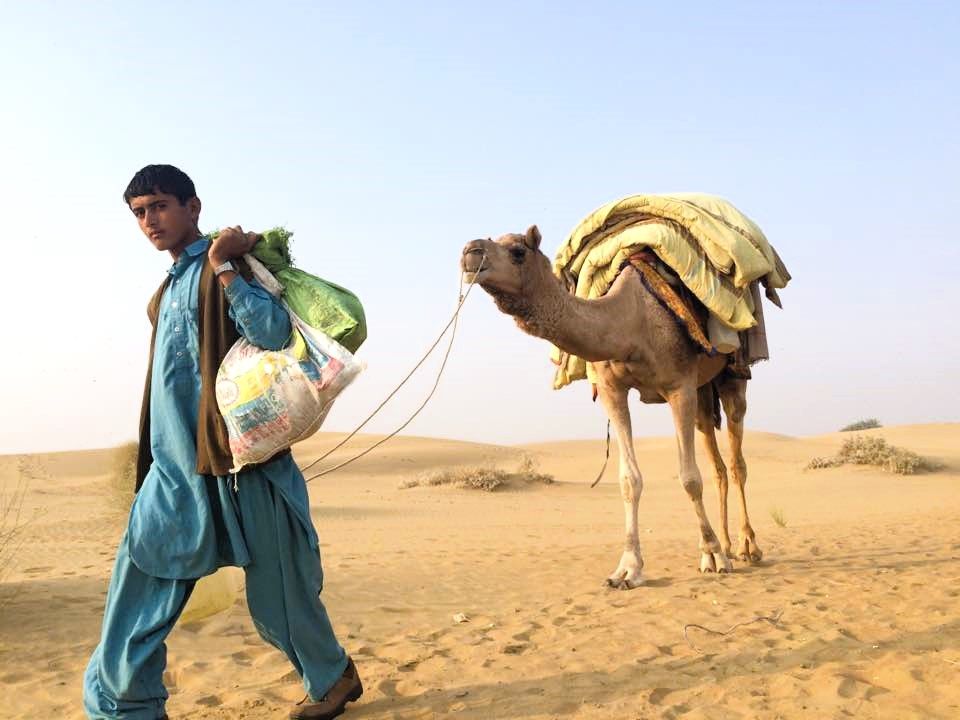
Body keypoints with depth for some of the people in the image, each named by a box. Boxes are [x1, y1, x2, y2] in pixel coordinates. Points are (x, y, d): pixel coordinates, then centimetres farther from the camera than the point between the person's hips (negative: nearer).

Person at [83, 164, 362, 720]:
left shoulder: (225, 265, -5)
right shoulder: (168, 289, 19)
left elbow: (274, 332, -22)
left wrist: (222, 264, -21)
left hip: (239, 463, -7)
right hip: (173, 468, 7)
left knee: (277, 596, 4)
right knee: (137, 594, 2)